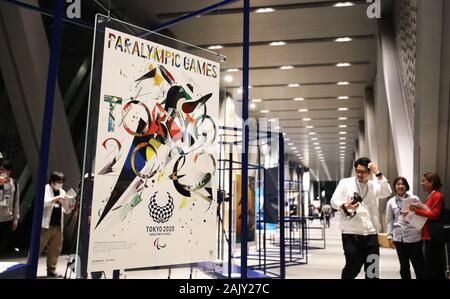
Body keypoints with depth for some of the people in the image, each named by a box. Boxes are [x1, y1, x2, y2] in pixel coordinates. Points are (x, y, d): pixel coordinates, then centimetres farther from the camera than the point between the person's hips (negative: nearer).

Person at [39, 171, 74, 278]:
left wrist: (70, 208, -5)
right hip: (46, 224, -6)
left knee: (55, 249, 8)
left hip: (58, 225, 6)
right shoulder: (45, 189, -3)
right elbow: (43, 202, -20)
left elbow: (65, 210, 17)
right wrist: (57, 198, -26)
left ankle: (51, 270, 17)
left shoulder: (62, 192, 14)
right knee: (37, 247, -2)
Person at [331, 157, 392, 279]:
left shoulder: (374, 185, 12)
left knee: (372, 269, 7)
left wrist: (378, 173, -12)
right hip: (351, 233, -3)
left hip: (371, 233, 3)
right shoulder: (345, 182, 3)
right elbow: (334, 201, -4)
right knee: (353, 267, -1)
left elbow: (387, 192, -7)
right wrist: (344, 206, -25)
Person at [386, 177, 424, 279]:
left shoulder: (414, 199, 2)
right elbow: (390, 221, 8)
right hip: (399, 237, 2)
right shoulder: (391, 202, 7)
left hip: (414, 236, -2)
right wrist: (390, 237, 3)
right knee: (404, 266, 11)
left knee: (418, 264, 2)